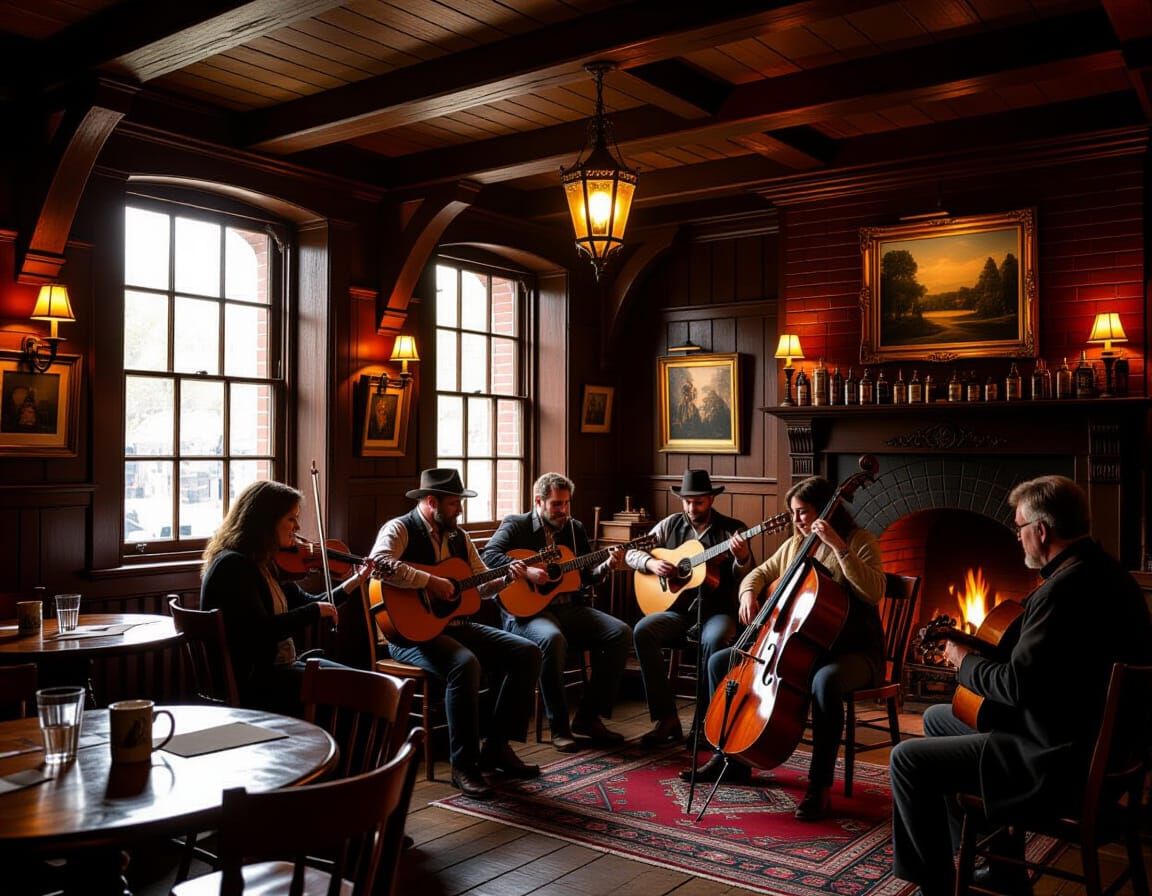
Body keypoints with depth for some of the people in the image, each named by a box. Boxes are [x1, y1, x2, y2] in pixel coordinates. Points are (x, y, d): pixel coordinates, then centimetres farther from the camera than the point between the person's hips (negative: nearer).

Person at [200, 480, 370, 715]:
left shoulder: (267, 563, 11)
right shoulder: (232, 565, -18)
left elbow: (304, 603, 16)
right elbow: (260, 630, -27)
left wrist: (352, 583, 5)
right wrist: (316, 610, -16)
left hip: (279, 666, 9)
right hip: (247, 680, -9)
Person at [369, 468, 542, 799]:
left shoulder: (459, 536, 14)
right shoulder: (400, 529, -8)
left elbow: (481, 584, 19)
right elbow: (378, 563, -29)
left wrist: (507, 577, -1)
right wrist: (430, 581, -27)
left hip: (457, 625, 8)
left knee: (527, 652, -4)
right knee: (465, 664, -36)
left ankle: (497, 746, 3)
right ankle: (464, 764, -20)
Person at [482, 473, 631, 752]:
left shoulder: (575, 528, 16)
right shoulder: (516, 525, 1)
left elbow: (586, 577, 17)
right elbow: (490, 555, -15)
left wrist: (607, 565, -3)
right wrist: (526, 571, -26)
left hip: (570, 608, 6)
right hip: (527, 609, -6)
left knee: (621, 632, -13)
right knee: (553, 638, -38)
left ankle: (588, 717, -4)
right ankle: (559, 726, -19)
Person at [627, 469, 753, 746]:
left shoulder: (732, 529, 2)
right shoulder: (670, 525, 9)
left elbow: (744, 578, -5)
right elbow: (632, 552, 12)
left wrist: (742, 558, -27)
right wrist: (651, 563, -9)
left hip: (717, 612, -3)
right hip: (678, 611, 3)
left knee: (714, 639, -36)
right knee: (642, 631, -26)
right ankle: (666, 719, -19)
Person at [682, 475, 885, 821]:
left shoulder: (860, 541, -8)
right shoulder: (794, 545, 11)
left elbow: (874, 592, -24)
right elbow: (760, 574, 18)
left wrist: (839, 546, -30)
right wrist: (749, 594, -6)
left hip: (851, 651, -7)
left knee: (825, 681, -43)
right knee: (720, 661, -1)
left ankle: (820, 786, -30)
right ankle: (731, 757, 9)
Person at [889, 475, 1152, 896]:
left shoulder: (1065, 587, -26)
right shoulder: (1105, 571, 7)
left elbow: (1018, 684, -28)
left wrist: (965, 661, -10)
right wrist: (982, 650, 12)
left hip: (1058, 761, -11)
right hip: (1090, 739, 11)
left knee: (907, 758, -8)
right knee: (936, 718, 23)